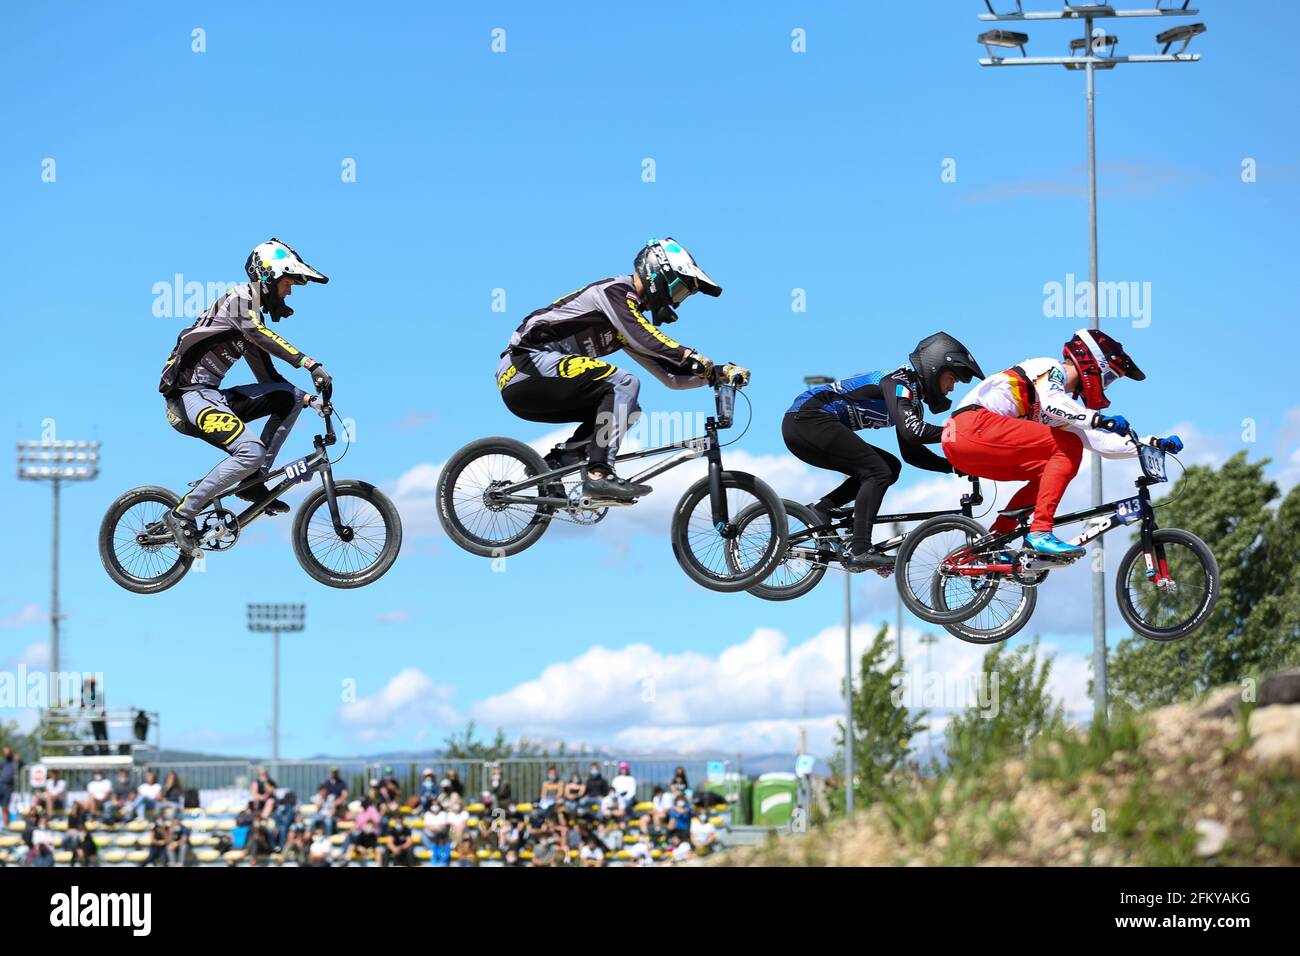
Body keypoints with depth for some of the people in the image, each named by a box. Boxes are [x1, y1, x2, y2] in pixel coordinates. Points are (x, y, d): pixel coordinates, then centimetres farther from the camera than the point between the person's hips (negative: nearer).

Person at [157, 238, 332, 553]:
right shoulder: (240, 298, -6)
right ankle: (182, 514, -16)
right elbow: (260, 334, -26)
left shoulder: (253, 322, 22)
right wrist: (310, 364, -34)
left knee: (291, 397, 1)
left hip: (211, 395, 9)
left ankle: (254, 481, 0)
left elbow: (269, 378, 23)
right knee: (251, 451, -27)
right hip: (189, 395, -9)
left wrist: (310, 398, 10)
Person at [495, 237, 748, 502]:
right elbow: (642, 338, -25)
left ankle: (558, 461, 2)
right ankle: (599, 474, -26)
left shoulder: (630, 320, 21)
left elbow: (670, 375, 17)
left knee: (627, 410, 8)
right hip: (528, 363, -10)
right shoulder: (616, 291, -6)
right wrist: (692, 358, -27)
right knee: (624, 384, -20)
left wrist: (717, 373, 4)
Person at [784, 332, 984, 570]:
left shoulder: (912, 397, 18)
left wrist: (952, 466, 7)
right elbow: (911, 431, -27)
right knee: (878, 472, -16)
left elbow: (911, 453, 18)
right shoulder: (898, 381, -12)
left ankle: (823, 507, 2)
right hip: (808, 418, -10)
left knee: (889, 467, 9)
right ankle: (859, 551, -23)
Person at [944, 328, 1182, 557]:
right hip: (974, 425, -10)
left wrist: (1154, 443, 16)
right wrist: (1099, 420, -29)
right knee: (1068, 447, -13)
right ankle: (1040, 533, -21)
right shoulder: (1051, 368, 2)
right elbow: (1051, 403, -21)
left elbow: (1104, 444, 23)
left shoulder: (1064, 405, 28)